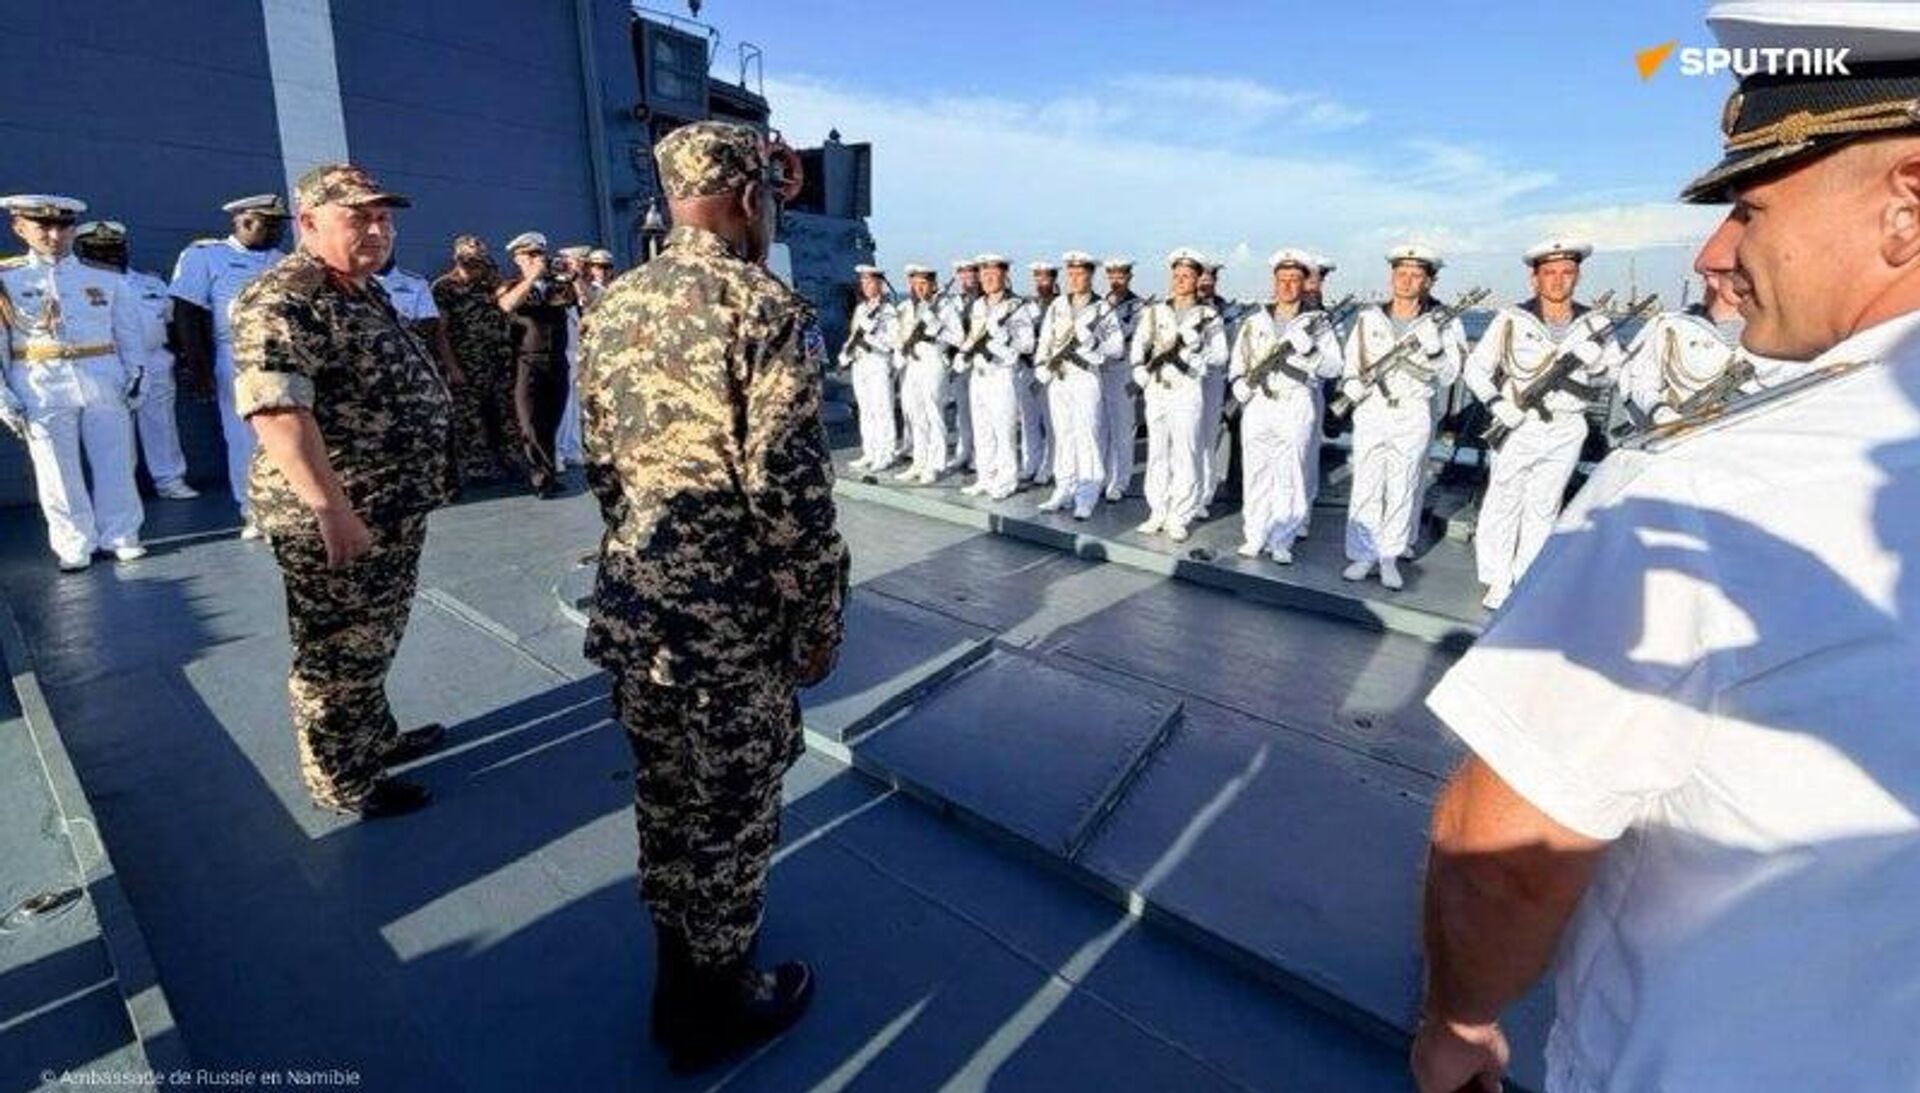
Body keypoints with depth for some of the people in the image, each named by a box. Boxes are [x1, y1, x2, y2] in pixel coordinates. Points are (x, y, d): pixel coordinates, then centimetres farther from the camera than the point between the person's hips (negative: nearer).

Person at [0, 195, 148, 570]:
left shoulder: (107, 278, 8)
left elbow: (130, 331, 11)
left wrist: (135, 377, 3)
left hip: (105, 383, 1)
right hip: (42, 390, -1)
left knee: (115, 465, 5)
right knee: (57, 472, 3)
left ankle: (121, 536, 16)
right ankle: (75, 547, 12)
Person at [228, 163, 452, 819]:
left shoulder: (365, 292, 14)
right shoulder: (282, 300, -18)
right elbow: (275, 408, -31)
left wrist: (422, 485, 26)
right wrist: (331, 506, -37)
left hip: (394, 509, 9)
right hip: (338, 521, -9)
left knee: (372, 644, 23)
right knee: (338, 655, 6)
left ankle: (376, 738, 41)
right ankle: (341, 781, 23)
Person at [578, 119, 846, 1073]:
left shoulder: (613, 306, 8)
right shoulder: (763, 307, -15)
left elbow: (601, 463, 13)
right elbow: (791, 489, -20)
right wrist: (819, 620, -10)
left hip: (633, 604, 8)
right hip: (733, 619, -7)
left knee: (664, 800, 22)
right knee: (729, 814, 11)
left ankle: (676, 984, 44)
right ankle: (717, 1007, 33)